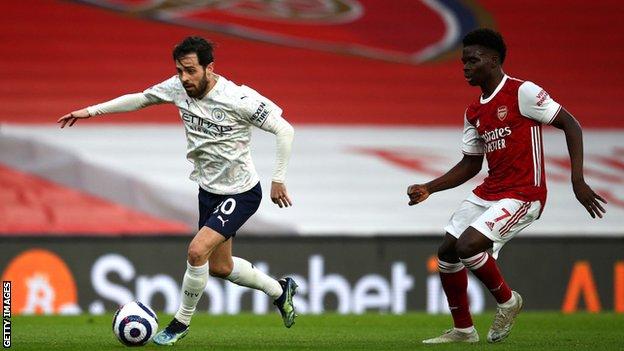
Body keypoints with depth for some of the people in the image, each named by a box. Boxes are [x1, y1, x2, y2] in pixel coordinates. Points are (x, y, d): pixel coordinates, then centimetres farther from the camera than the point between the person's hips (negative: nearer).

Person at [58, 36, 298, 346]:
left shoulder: (238, 99, -26)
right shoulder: (178, 88, -9)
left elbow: (284, 130, -20)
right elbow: (140, 99, 8)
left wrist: (278, 179, -18)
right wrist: (91, 111, 6)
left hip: (241, 192, -7)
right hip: (209, 190, 8)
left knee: (198, 251, -21)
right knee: (219, 267, 17)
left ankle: (181, 323, 1)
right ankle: (279, 290, 42)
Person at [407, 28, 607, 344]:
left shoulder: (522, 93, -12)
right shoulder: (473, 113, 11)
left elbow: (570, 125, -12)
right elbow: (470, 164, 18)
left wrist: (578, 181, -18)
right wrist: (428, 189, 6)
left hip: (523, 194, -8)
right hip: (488, 193, 8)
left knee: (467, 246, -23)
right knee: (447, 252, 4)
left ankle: (507, 301, 3)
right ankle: (463, 330, 19)